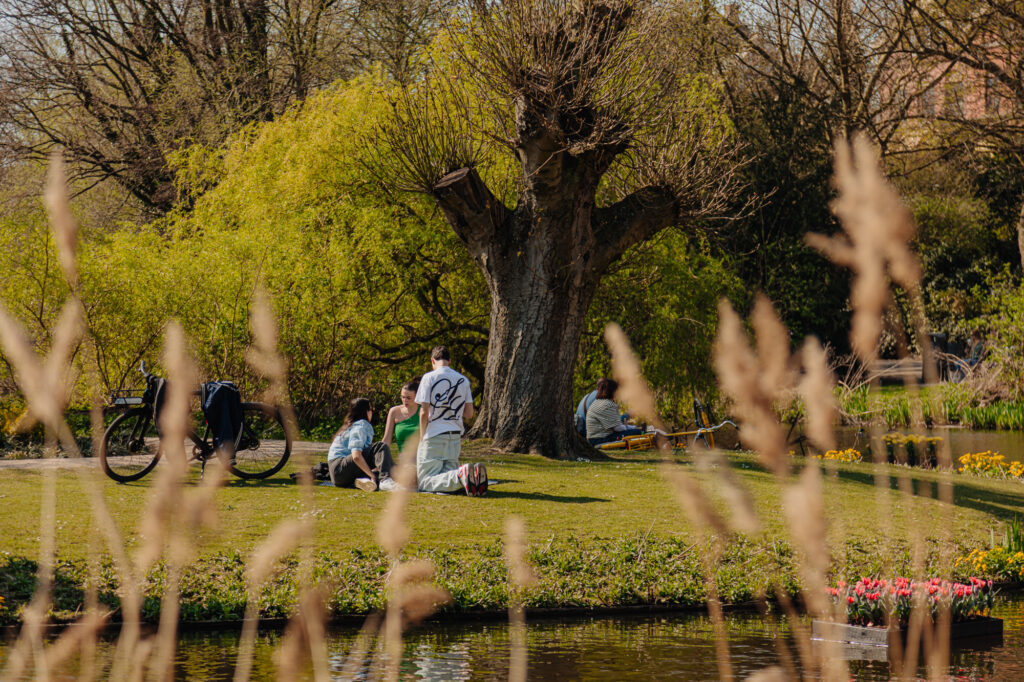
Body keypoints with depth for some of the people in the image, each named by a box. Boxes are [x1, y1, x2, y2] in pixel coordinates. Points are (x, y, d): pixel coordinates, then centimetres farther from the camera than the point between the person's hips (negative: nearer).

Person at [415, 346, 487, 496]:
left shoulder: (429, 378, -6)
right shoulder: (463, 380, 9)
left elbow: (424, 412, -11)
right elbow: (469, 414, 10)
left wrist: (421, 438, 0)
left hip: (434, 436, -5)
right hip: (456, 436, 5)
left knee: (426, 481, -6)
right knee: (449, 472, 12)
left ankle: (461, 475, -35)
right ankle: (474, 474, -22)